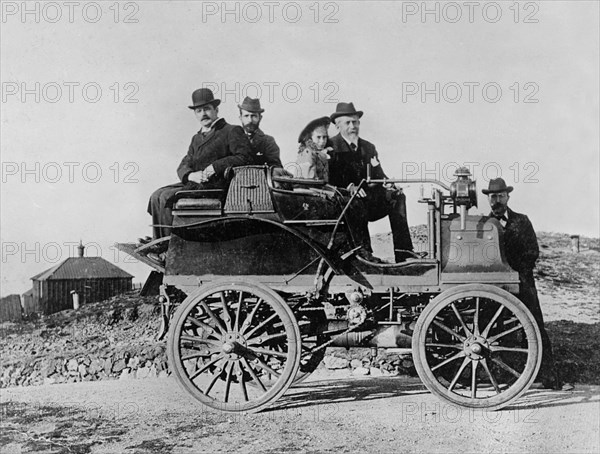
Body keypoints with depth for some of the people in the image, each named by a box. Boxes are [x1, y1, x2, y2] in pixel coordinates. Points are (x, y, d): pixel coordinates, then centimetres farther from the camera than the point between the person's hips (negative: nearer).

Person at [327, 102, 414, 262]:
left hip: (370, 202, 5)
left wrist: (388, 184, -10)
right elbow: (328, 178, -11)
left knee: (398, 197, -18)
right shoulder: (331, 147, 1)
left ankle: (403, 253, -25)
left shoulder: (368, 148, 19)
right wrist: (348, 187, -28)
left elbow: (378, 176, 13)